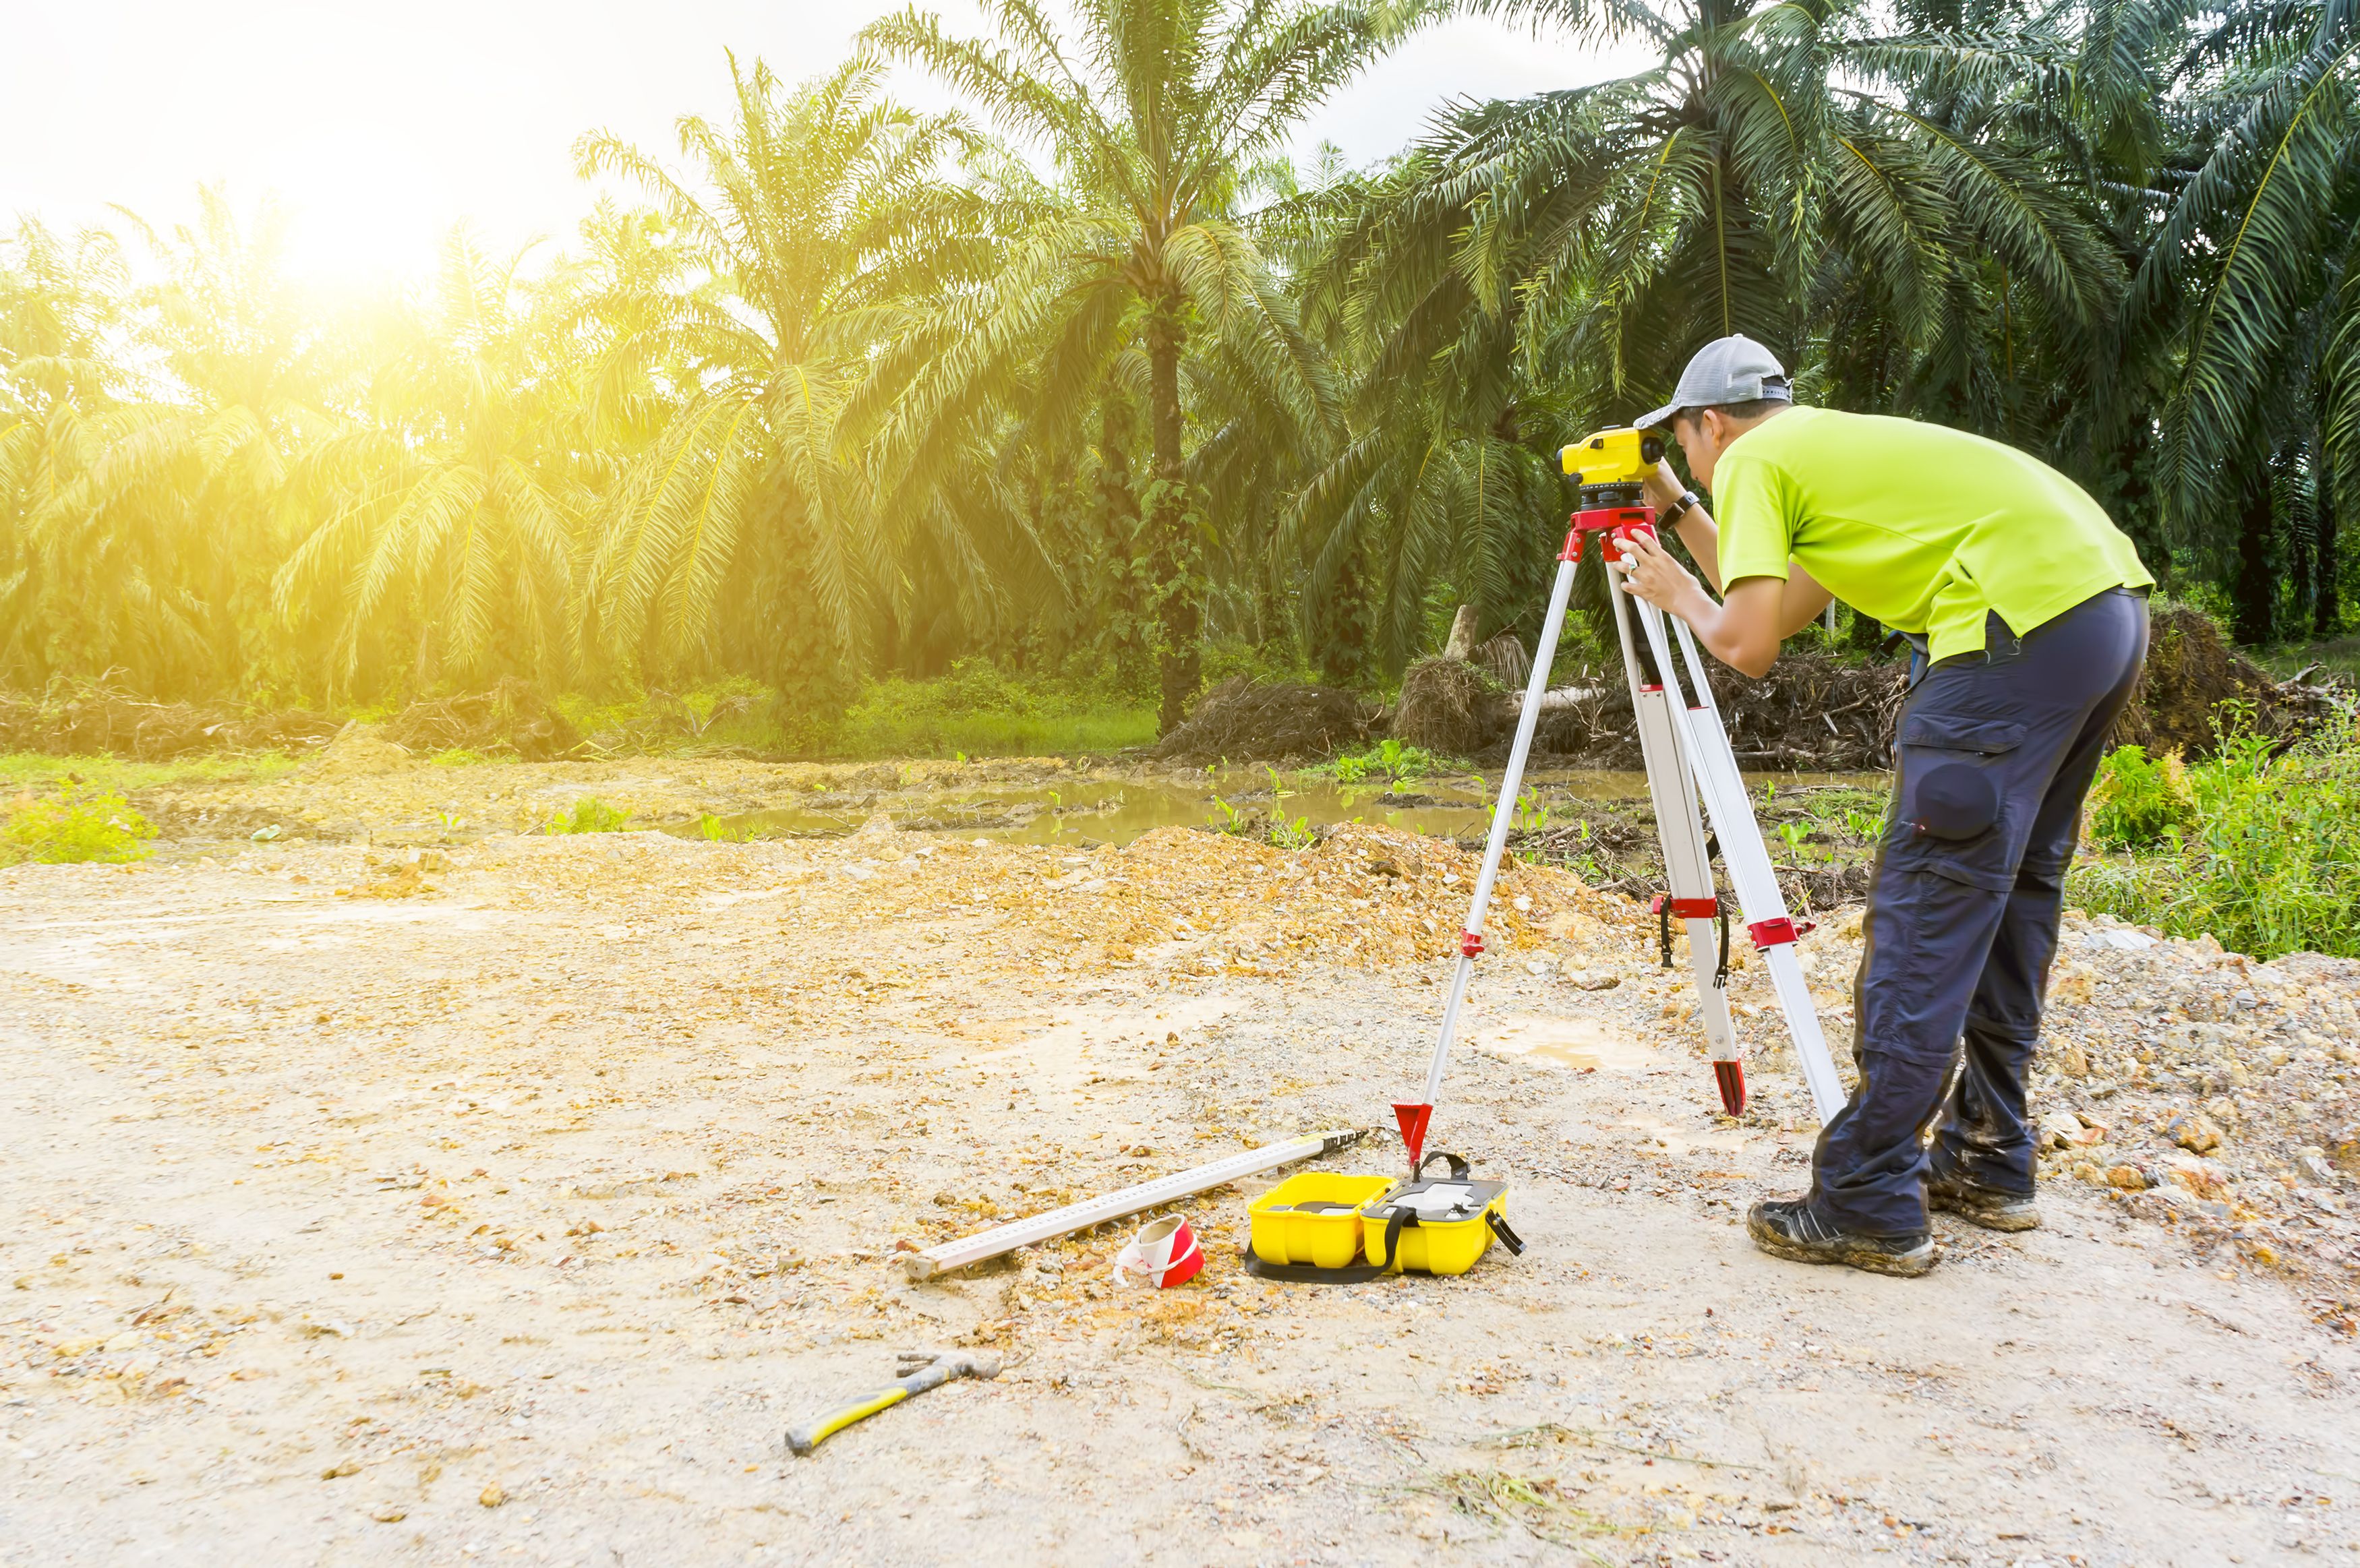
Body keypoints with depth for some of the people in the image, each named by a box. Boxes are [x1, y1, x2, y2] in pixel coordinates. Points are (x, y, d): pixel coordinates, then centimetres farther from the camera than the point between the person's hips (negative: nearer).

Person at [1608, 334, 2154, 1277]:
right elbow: (1776, 607, 36)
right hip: (2113, 600, 10)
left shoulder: (1752, 461, 4)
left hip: (2020, 620, -10)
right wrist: (1679, 514, 40)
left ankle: (1868, 1207, -2)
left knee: (1926, 911, -6)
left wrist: (1676, 594, 15)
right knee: (2015, 891, 17)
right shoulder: (1834, 445, 30)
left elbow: (1750, 645, -5)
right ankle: (1988, 1165, 26)